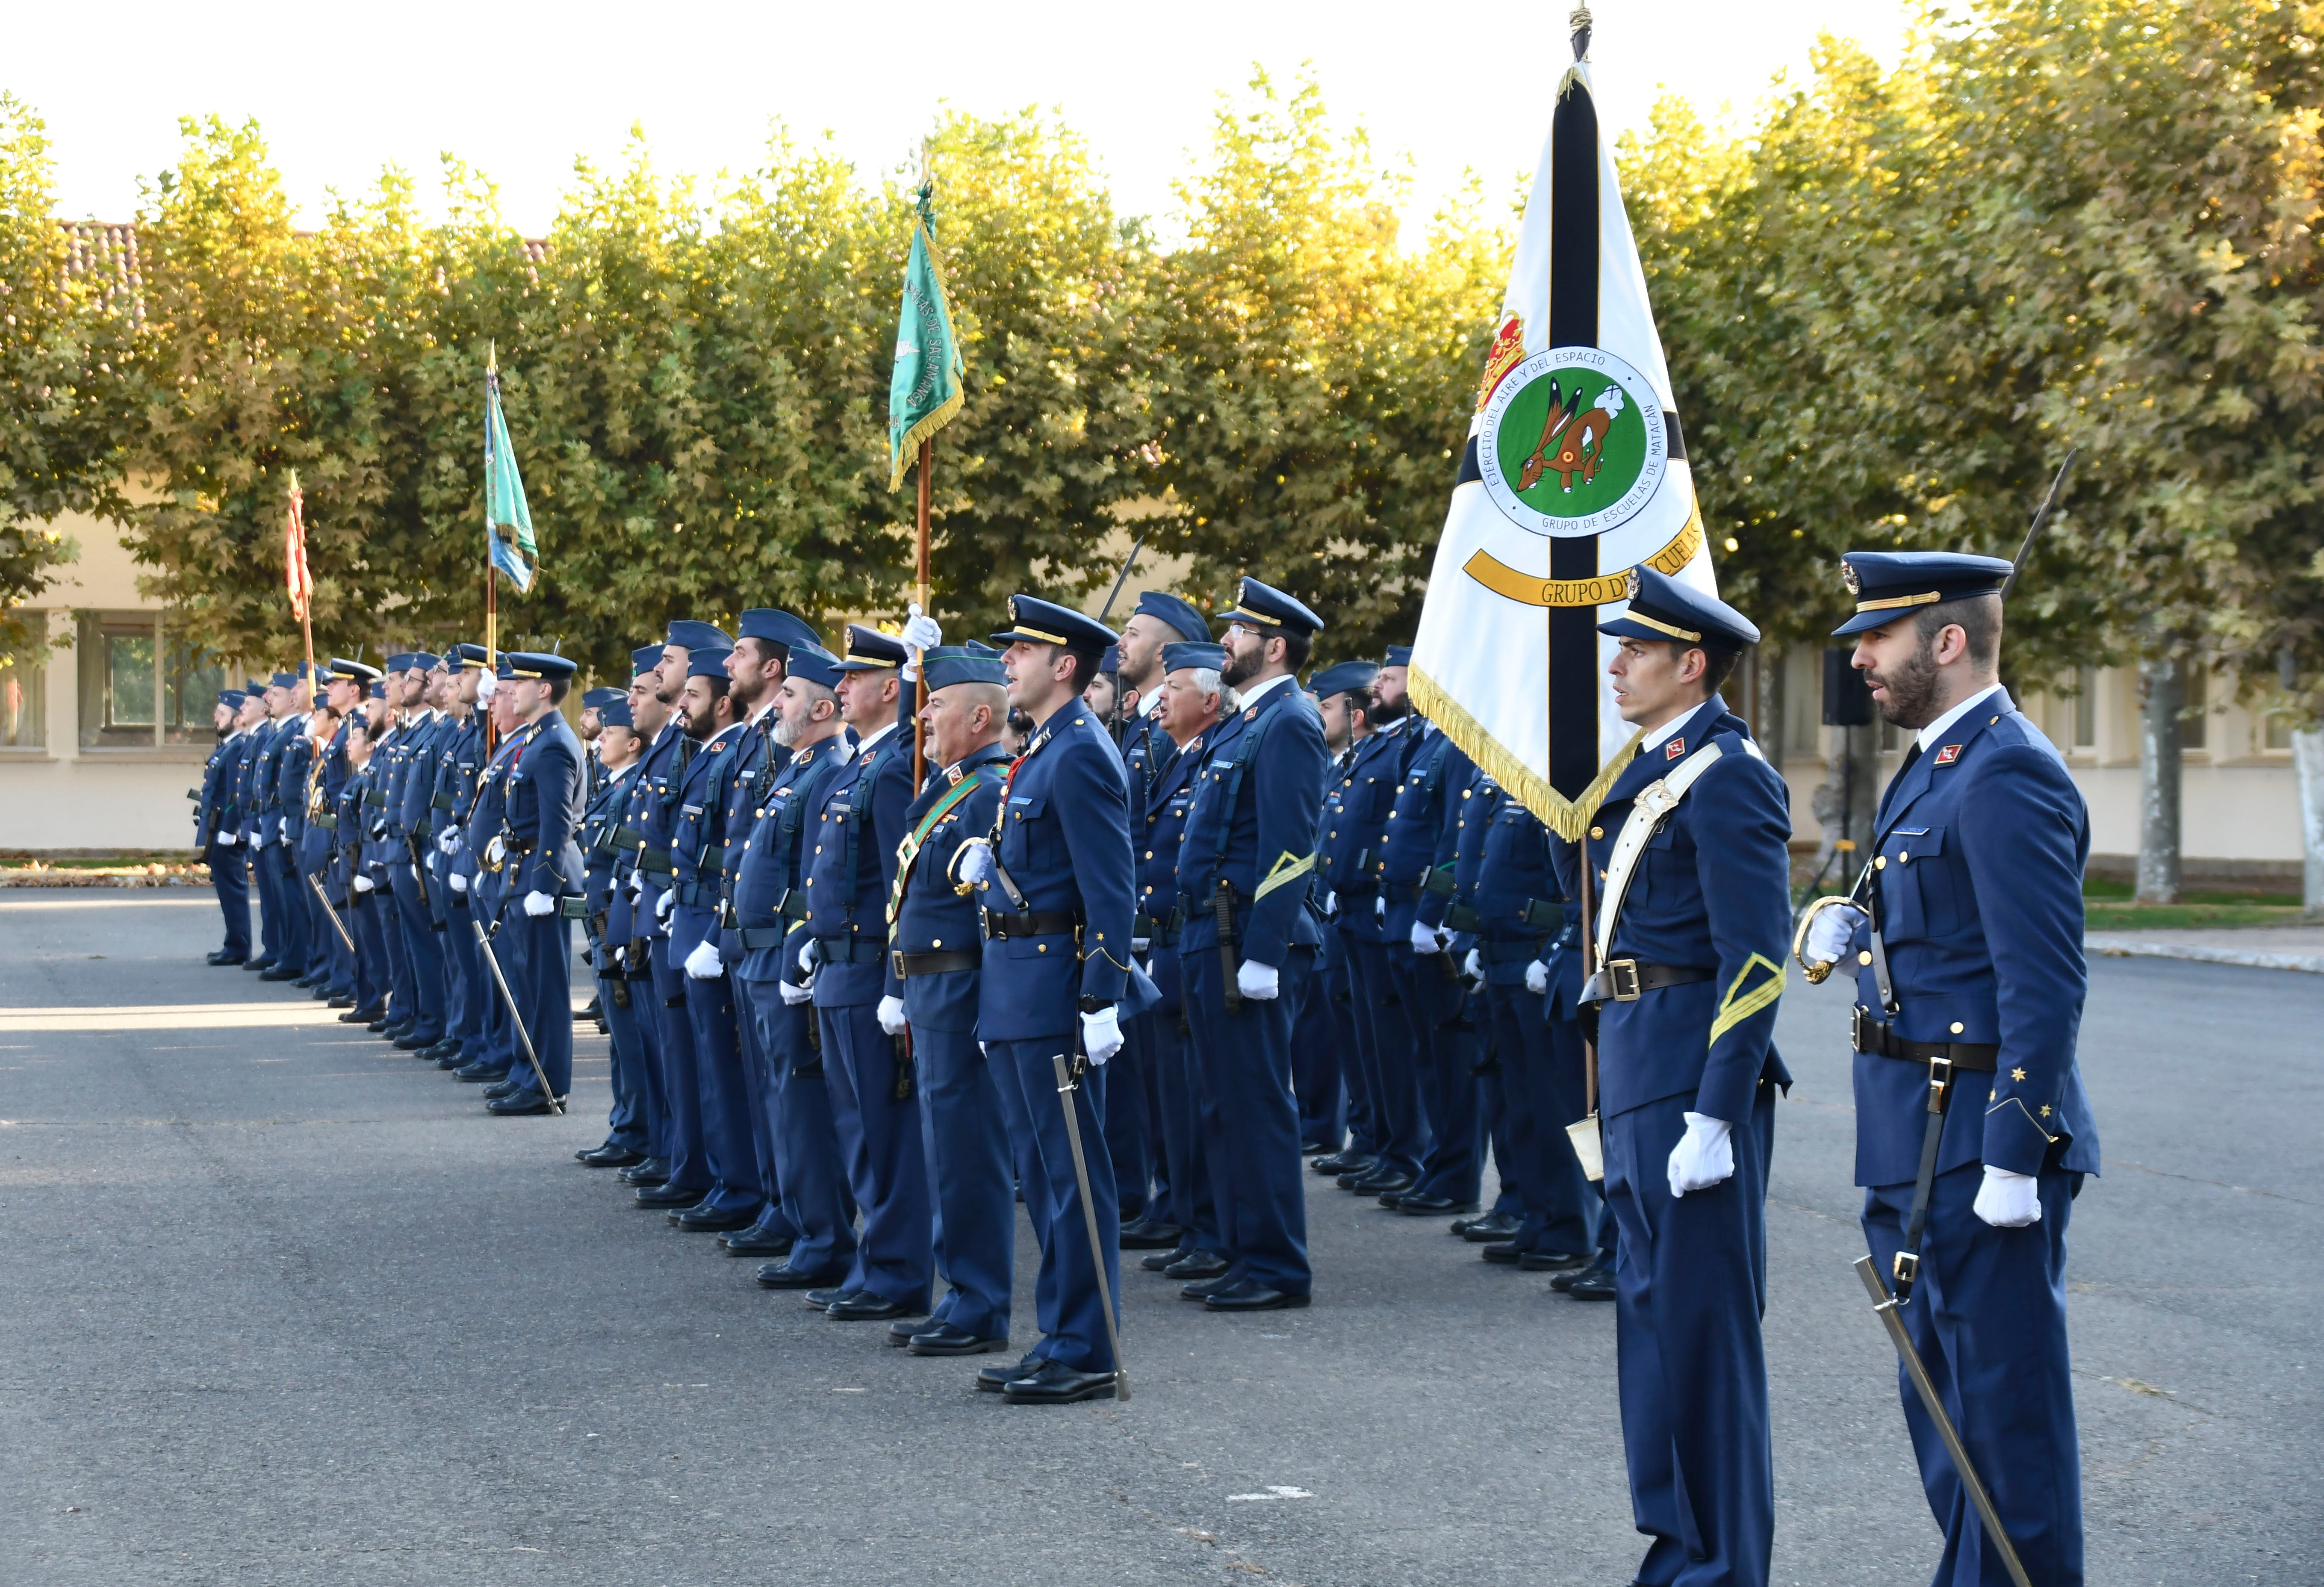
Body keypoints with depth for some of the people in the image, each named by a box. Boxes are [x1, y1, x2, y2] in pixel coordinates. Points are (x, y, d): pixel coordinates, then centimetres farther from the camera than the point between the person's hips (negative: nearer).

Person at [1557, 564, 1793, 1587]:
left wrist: (1715, 1117, -23)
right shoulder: (1650, 768, 14)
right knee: (1652, 1310, 16)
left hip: (1692, 1072, -10)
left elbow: (1756, 960, -20)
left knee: (1701, 1320, -3)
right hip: (1636, 1067, 10)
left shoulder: (1726, 778, -15)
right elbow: (1582, 883, 21)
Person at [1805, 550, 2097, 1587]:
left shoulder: (2008, 776, -18)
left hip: (1976, 1142, -10)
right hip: (1915, 1146, 10)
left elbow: (2044, 986, -22)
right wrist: (1857, 930, 5)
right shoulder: (1938, 763, 14)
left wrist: (2013, 1159, -23)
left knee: (2006, 1402, -2)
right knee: (1939, 1394, 18)